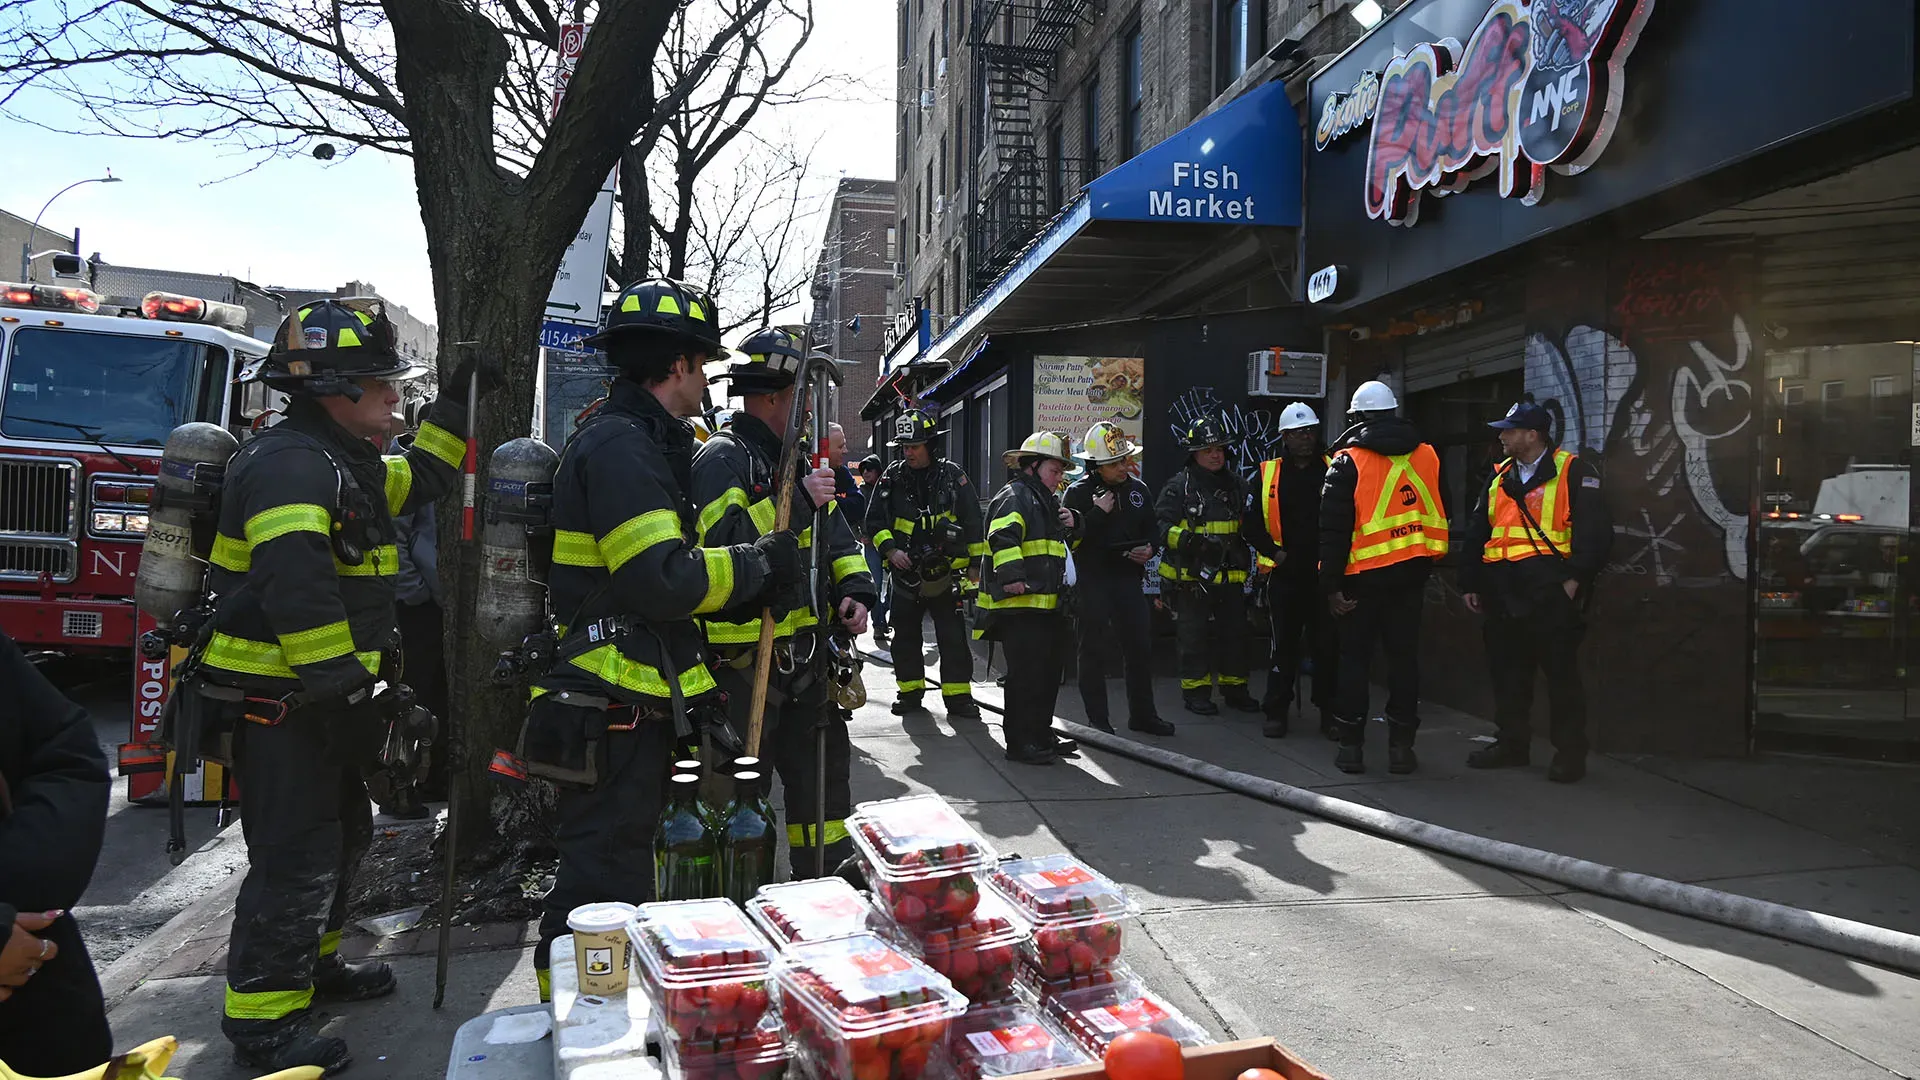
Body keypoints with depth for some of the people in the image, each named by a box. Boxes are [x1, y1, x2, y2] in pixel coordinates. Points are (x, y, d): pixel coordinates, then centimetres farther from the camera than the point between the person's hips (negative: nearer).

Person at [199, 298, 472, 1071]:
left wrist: (456, 407, 21)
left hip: (316, 697, 11)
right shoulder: (289, 464, -22)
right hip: (277, 701, -11)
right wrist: (344, 692, -30)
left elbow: (418, 480, 29)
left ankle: (309, 962, 41)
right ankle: (263, 1020, 8)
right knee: (295, 855, -4)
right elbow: (297, 588, -31)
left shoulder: (343, 462, 12)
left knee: (342, 831, 23)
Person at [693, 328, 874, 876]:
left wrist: (854, 588, 3)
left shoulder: (797, 459, 14)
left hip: (802, 651, 9)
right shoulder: (723, 458, -14)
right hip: (743, 660, -9)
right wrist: (798, 500, -26)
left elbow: (836, 533, 20)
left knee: (823, 762, 19)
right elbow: (729, 546, -28)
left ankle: (830, 874, 36)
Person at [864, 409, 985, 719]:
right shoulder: (893, 477, 4)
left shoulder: (952, 475, -1)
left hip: (944, 570, -2)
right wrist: (889, 549, -8)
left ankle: (958, 697, 2)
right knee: (905, 634, 10)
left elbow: (973, 522, 3)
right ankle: (911, 692, 23)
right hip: (905, 571, 3)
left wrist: (978, 563, 1)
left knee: (953, 635, -4)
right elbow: (874, 520, 7)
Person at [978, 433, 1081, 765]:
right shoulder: (1014, 496, -9)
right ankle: (1020, 742, -3)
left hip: (1047, 603, 10)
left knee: (1049, 670, 14)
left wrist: (1070, 526, 15)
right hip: (1020, 603, -10)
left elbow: (1059, 544, 36)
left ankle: (1040, 734, 25)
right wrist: (1011, 576, -33)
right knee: (1026, 673, -9)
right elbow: (1002, 537, -24)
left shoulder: (1046, 501, 24)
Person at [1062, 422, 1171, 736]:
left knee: (1140, 645, 7)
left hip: (1128, 577, 5)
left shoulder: (1138, 490, 9)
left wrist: (1148, 549, -1)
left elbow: (1151, 530, 19)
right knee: (1094, 650, 2)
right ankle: (1097, 720, 12)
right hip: (1091, 580, -5)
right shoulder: (1078, 492, -6)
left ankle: (1142, 714, 20)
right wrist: (1097, 513, -21)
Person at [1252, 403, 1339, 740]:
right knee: (1283, 645, 7)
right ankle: (1276, 712, 14)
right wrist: (1273, 551, -2)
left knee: (1326, 645, 4)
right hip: (1284, 574, 1)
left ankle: (1329, 713, 13)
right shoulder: (1269, 474, 6)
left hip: (1323, 573, -1)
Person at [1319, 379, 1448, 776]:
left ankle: (1351, 745, 7)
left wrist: (1331, 584, -8)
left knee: (1354, 657, 6)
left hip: (1364, 575, -3)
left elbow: (1333, 529, -11)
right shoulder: (1426, 456, 7)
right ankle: (1401, 746, 11)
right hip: (1413, 572, 3)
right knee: (1404, 656, 9)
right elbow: (1438, 514, 12)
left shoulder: (1348, 461, -7)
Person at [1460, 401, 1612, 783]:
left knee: (1561, 673, -1)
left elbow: (1594, 529, -10)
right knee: (1506, 672, 12)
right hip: (1503, 593, 7)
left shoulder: (1573, 472, -3)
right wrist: (1470, 583, 15)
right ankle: (1512, 744, 24)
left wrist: (1577, 578, -17)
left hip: (1551, 594, -6)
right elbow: (1477, 532, 18)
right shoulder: (1500, 478, 16)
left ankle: (1570, 753, 8)